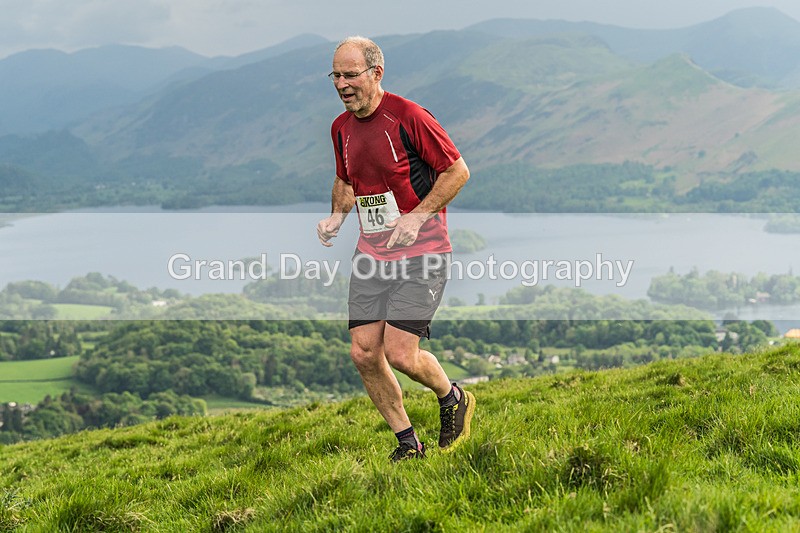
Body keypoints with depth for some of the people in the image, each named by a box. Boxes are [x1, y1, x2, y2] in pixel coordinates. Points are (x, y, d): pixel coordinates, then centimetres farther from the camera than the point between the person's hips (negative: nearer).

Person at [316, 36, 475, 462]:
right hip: (371, 253, 7)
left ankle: (453, 399, 18)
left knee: (400, 354, -14)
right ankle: (408, 443, 15)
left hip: (422, 252, -7)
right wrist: (337, 216, 5)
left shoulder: (408, 116, -14)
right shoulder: (341, 128, 7)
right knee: (364, 353, -1)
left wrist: (417, 216, -18)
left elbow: (458, 171, -10)